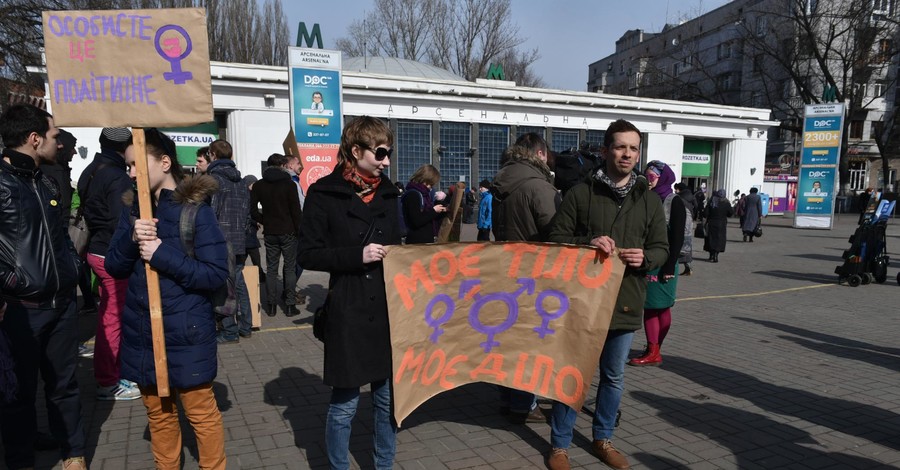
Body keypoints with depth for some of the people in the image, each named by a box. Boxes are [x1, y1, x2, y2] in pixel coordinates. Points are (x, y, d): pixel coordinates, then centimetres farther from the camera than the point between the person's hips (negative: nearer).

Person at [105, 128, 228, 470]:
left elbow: (216, 274, -17)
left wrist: (162, 255, -23)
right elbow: (114, 268, 2)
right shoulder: (133, 209, 6)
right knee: (158, 412, 20)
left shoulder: (195, 210, -12)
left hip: (185, 335, -6)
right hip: (142, 334, 6)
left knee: (201, 413, 7)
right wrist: (131, 239, -16)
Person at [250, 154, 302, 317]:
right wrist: (298, 230, 0)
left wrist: (265, 221, 11)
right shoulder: (289, 184, -7)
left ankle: (271, 305, 12)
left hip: (269, 233, 3)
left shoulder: (258, 185, 4)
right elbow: (296, 210, -9)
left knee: (271, 269, 10)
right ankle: (290, 305, 5)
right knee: (289, 268, 4)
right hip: (288, 232, -3)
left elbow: (253, 210, 0)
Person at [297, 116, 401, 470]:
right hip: (348, 312, -4)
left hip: (388, 309, 5)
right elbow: (308, 254, -7)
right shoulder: (325, 193, -6)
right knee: (344, 404, 6)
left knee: (388, 397, 14)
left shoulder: (387, 192, 10)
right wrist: (357, 255, -16)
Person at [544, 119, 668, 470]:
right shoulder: (581, 193, -4)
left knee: (614, 377, 17)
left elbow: (662, 249, 8)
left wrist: (646, 258, -14)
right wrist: (586, 243, -22)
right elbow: (555, 239, -4)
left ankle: (603, 439, 37)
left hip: (625, 303, 4)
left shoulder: (650, 200, 6)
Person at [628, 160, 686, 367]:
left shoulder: (674, 202, -4)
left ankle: (654, 351, 9)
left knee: (662, 307, 3)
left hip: (663, 264, -5)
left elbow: (678, 237, -9)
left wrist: (670, 266, -14)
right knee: (648, 306, 6)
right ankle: (652, 352, 12)